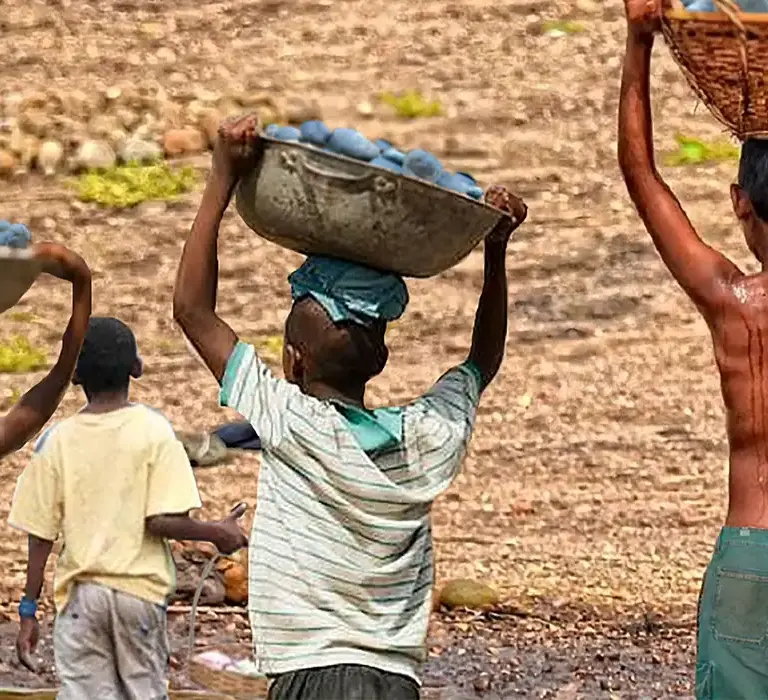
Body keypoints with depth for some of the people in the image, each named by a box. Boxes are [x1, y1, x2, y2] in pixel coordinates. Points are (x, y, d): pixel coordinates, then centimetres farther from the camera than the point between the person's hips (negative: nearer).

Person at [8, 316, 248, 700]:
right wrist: (217, 533, 4)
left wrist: (28, 613, 6)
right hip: (140, 588, -1)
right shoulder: (153, 429, -5)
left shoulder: (56, 439, 0)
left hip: (80, 592, 1)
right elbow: (162, 521, -13)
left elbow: (40, 536, 0)